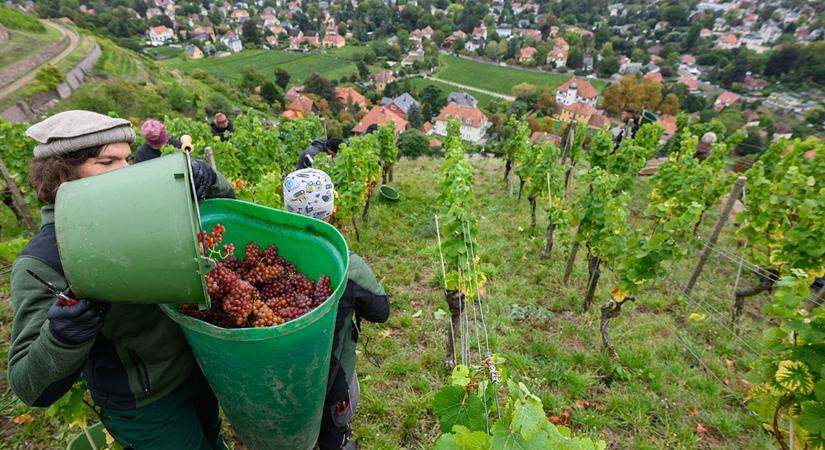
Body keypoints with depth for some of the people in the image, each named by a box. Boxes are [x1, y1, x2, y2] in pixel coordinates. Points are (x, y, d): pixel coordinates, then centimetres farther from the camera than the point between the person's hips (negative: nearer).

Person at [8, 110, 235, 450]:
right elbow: (31, 387, -21)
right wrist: (64, 335, -40)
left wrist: (202, 177, -18)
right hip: (148, 408, -5)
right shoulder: (41, 264, -20)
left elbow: (223, 202, 2)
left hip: (201, 364, 5)